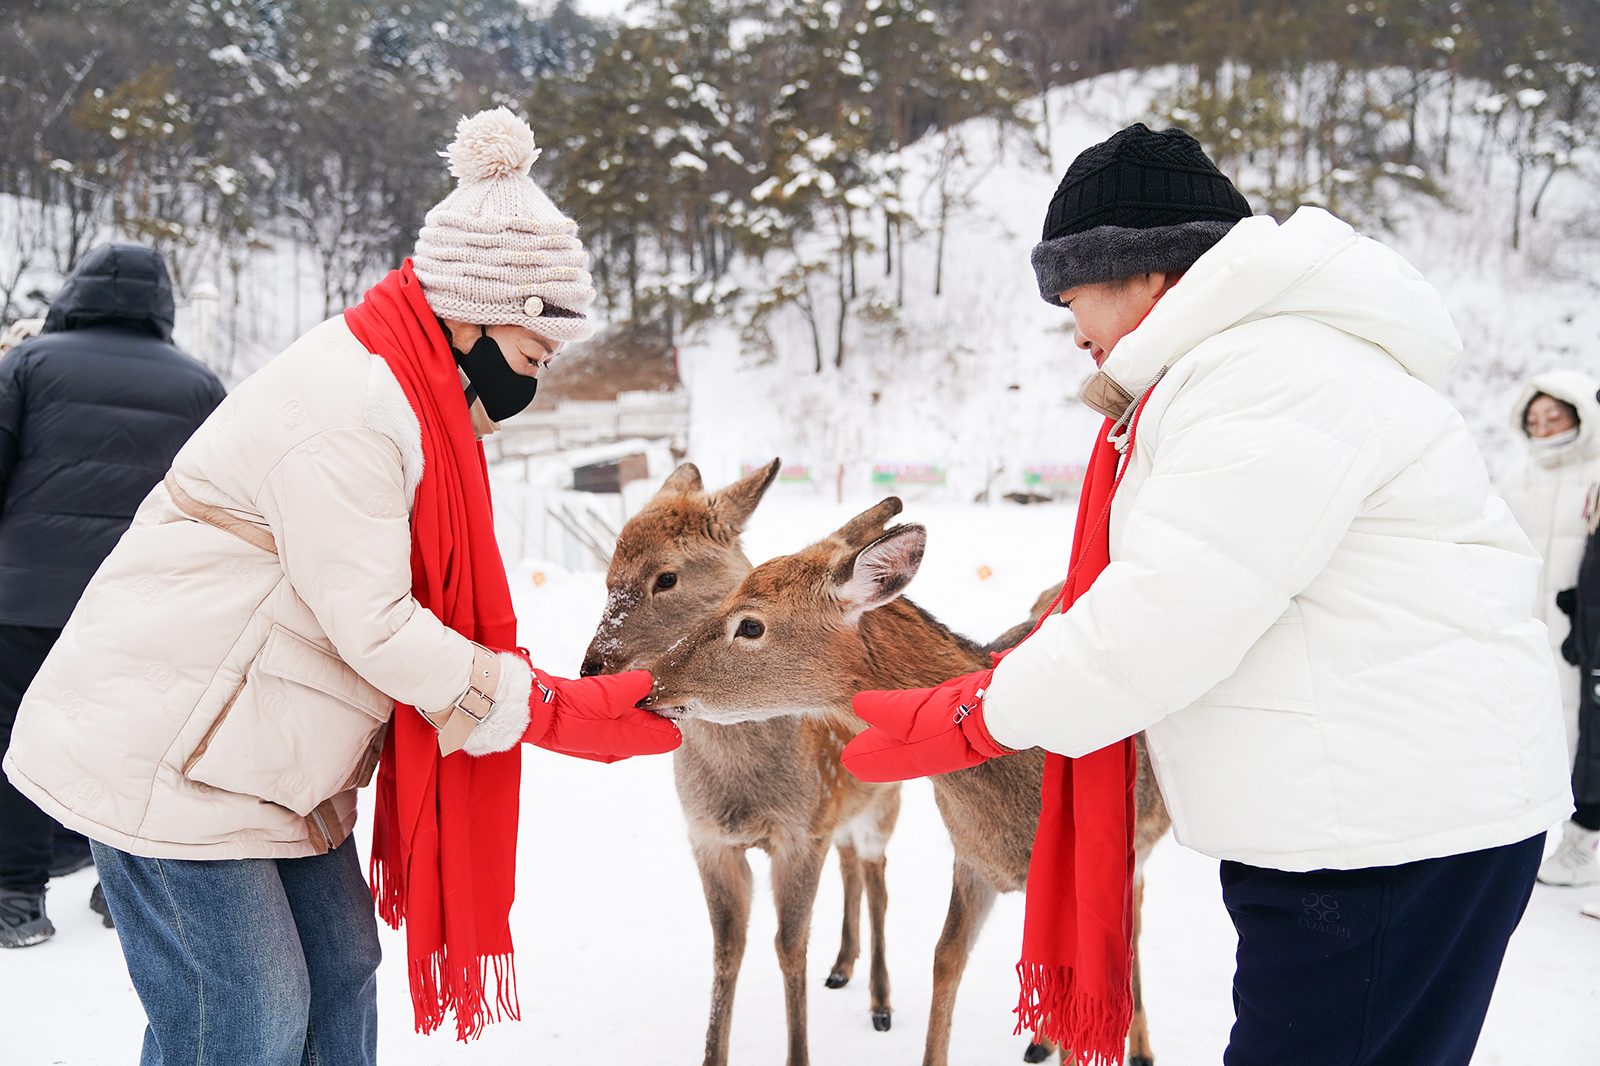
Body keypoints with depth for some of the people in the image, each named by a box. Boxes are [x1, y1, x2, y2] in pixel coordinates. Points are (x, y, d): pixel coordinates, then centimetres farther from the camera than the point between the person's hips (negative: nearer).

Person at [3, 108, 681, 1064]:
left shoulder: (415, 401, 9)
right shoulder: (346, 410, -24)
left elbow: (404, 597, 11)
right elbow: (373, 626, -25)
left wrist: (571, 692, 1)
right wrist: (556, 709, -19)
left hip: (270, 755, 10)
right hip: (160, 757, -10)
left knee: (340, 973, 12)